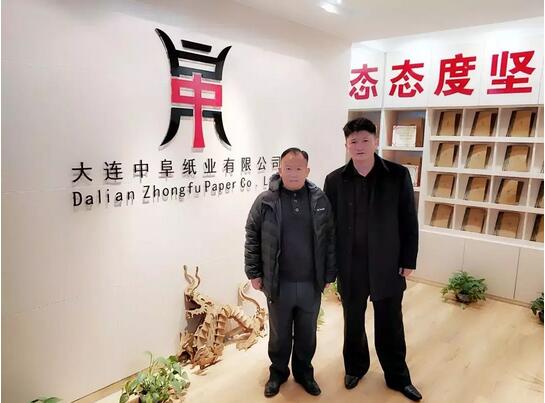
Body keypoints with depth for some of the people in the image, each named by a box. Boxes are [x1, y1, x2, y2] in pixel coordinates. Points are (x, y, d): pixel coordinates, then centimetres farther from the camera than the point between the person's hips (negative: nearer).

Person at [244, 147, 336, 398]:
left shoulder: (320, 200, -2)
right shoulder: (265, 201, -7)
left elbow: (331, 240, 2)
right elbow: (252, 239, -1)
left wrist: (329, 274, 2)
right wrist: (254, 273, -1)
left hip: (311, 283, 1)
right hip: (278, 283, -1)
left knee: (307, 334, 18)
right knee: (279, 334, 17)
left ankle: (304, 372, 41)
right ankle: (278, 372, 40)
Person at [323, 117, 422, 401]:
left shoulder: (398, 175, -6)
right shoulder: (335, 180, -4)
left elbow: (409, 221, -2)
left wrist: (409, 260, -2)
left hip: (387, 266, 0)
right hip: (350, 268, 1)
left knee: (390, 325, 14)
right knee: (353, 322, 18)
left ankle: (398, 376, 36)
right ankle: (355, 366, 42)